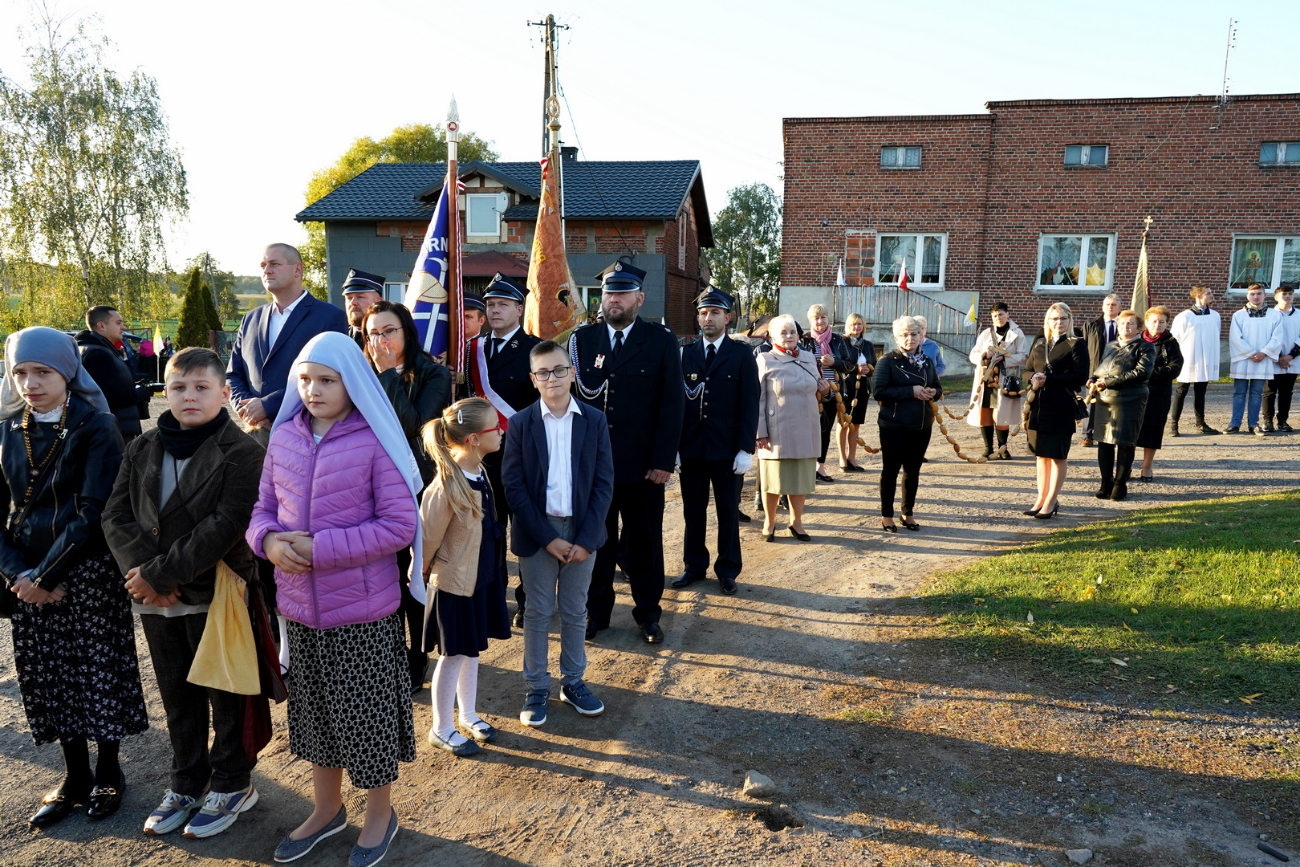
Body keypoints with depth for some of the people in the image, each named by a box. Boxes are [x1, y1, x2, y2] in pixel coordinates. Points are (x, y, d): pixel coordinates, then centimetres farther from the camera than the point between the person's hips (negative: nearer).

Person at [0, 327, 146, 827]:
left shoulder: (96, 428, -9)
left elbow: (93, 512, -15)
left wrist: (47, 573, -14)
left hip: (89, 574, -4)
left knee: (99, 674, 5)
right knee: (47, 678, 11)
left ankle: (108, 773, 25)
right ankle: (75, 777, 29)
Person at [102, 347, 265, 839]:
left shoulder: (241, 451, -12)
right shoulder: (142, 450, 7)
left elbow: (227, 526, -20)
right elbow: (117, 516, 2)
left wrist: (162, 573, -21)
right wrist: (140, 570, -14)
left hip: (217, 595, -5)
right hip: (157, 600, 6)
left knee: (226, 696, 10)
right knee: (177, 696, 19)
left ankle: (232, 784, 27)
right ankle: (187, 783, 37)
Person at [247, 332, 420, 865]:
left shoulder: (374, 442, -15)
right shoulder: (284, 436, 1)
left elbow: (399, 526, -17)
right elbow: (262, 508, 9)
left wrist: (318, 548, -21)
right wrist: (270, 540, -13)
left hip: (362, 610, -5)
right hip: (299, 606, 5)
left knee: (366, 714, 10)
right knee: (314, 712, 21)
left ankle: (380, 813, 35)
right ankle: (327, 809, 44)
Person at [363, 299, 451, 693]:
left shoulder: (433, 374, -7)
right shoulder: (367, 374, 6)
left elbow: (413, 424, -22)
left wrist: (388, 373, -19)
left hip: (419, 487, -4)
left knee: (416, 576, 6)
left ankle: (417, 659, 22)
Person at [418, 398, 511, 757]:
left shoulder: (479, 471, -3)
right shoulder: (446, 487, -29)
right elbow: (427, 540, -18)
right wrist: (421, 575, -3)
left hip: (482, 577, 7)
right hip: (454, 582, -7)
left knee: (471, 649, 20)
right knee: (453, 655, 8)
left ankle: (468, 716, 38)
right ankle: (441, 730, 28)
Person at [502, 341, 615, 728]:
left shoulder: (594, 420, -1)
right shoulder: (520, 423, -4)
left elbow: (604, 482, -2)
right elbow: (513, 485, -7)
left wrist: (586, 538, -10)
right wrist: (548, 537, -12)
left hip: (582, 532, 1)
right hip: (537, 532, -1)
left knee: (575, 612, 13)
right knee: (538, 613, 9)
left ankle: (573, 681, 28)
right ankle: (536, 689, 22)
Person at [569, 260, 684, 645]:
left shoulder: (661, 341, 0)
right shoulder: (582, 339, 6)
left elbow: (672, 404, -4)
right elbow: (572, 394, 4)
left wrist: (663, 461, -10)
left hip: (643, 465, -1)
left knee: (645, 541, 10)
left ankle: (647, 613, 25)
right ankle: (596, 610, 27)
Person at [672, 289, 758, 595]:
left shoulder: (742, 355, 0)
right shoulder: (686, 354, 7)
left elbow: (750, 405, -4)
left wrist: (746, 449, -10)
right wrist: (674, 446, 0)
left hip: (727, 450, -2)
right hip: (691, 448, 2)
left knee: (728, 512, 7)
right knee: (693, 511, 10)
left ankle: (727, 570, 20)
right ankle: (694, 566, 24)